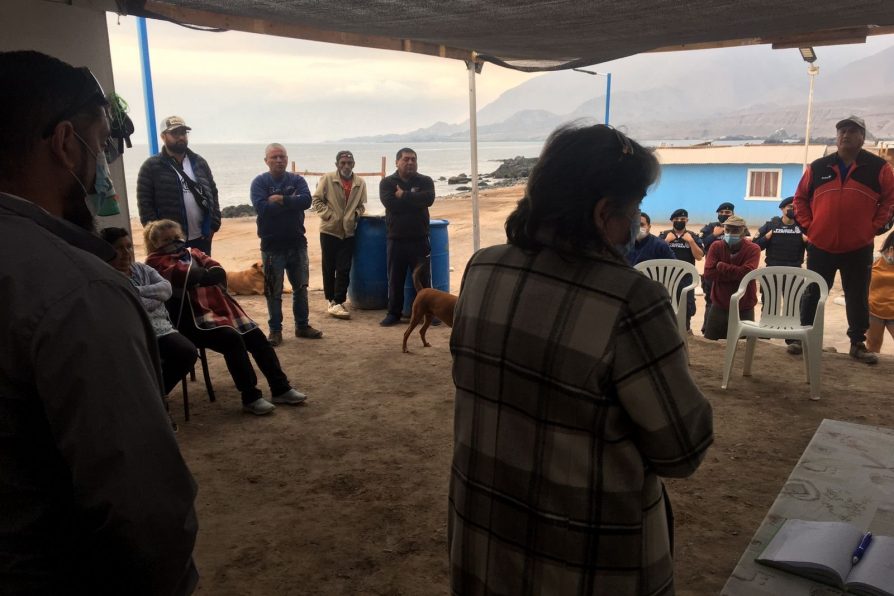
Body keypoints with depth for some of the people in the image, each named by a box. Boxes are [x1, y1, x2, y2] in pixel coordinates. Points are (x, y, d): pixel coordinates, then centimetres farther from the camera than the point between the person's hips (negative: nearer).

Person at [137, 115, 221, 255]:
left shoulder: (199, 162, 10)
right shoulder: (151, 167, -4)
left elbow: (212, 194, 11)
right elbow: (145, 204, -7)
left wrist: (214, 225, 1)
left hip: (202, 237, 4)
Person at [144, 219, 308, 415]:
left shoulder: (193, 253, 22)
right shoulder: (156, 262, 2)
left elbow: (219, 272, 5)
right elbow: (183, 275, -16)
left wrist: (196, 276, -11)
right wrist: (208, 274, -2)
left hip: (220, 307, 7)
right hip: (192, 318, -7)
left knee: (257, 337, -9)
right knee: (233, 339, -28)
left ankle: (280, 388, -1)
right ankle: (250, 397, -20)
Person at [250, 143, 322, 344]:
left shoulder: (297, 180, 3)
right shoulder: (260, 182, -5)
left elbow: (306, 200, -15)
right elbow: (262, 207, -21)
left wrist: (281, 199, -19)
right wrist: (291, 202, -15)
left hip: (297, 242, 3)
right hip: (272, 245, -3)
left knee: (301, 287, 13)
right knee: (273, 291, 5)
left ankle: (302, 326, 26)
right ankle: (275, 330, 15)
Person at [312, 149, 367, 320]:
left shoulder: (360, 183, 1)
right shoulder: (327, 179, -6)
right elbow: (317, 200, -3)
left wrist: (356, 215, -4)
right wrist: (328, 215, -12)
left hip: (348, 232, 2)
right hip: (329, 230, -2)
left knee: (344, 269, 1)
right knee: (329, 268, 7)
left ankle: (338, 302, 9)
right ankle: (332, 301, 17)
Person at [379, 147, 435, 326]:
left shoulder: (425, 181, 5)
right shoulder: (387, 182, 3)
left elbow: (428, 198, -16)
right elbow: (390, 203, -15)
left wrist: (403, 195, -13)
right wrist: (414, 199, -11)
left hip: (420, 239, 0)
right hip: (396, 239, 0)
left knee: (424, 278, 3)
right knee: (395, 279, 7)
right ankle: (394, 313, 18)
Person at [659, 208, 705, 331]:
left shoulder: (693, 236, 5)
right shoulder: (664, 235, 4)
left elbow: (699, 256, -3)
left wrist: (691, 241, -11)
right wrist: (667, 241, -12)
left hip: (686, 276, 1)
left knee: (687, 304, 6)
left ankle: (686, 327, 23)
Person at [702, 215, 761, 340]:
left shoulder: (753, 249, -8)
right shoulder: (716, 247, -3)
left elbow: (746, 273, -25)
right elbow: (709, 273, -15)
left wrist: (721, 266, -17)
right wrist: (736, 274, -20)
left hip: (744, 308, -2)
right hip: (719, 305, 2)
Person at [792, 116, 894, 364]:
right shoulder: (818, 167, 3)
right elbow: (800, 198, 11)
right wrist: (808, 225, 2)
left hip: (859, 248, -1)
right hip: (820, 245, 1)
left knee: (858, 298, 8)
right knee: (813, 294, 9)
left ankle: (858, 344, 19)